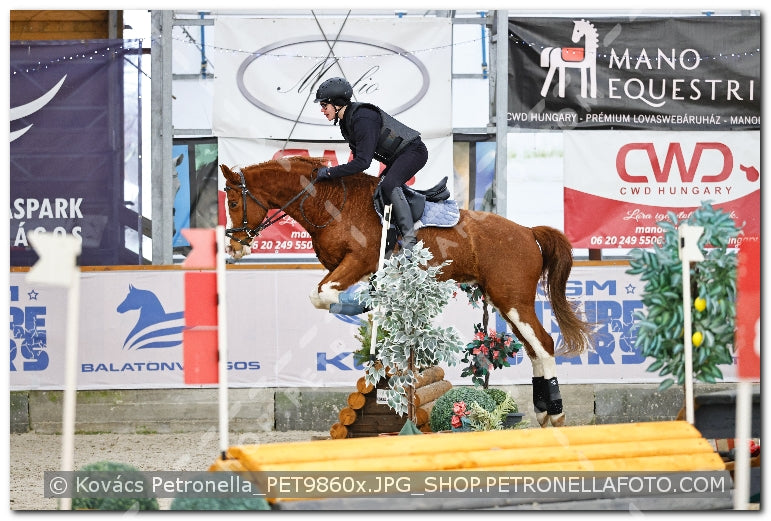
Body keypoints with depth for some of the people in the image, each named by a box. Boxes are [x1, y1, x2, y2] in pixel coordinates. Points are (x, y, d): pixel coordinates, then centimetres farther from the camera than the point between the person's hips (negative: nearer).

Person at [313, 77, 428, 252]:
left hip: (414, 151, -11)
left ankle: (409, 239, -29)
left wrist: (331, 172, -26)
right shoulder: (346, 121, 6)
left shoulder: (363, 119, -26)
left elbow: (363, 161, -31)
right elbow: (357, 155, 18)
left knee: (389, 185, -29)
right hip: (397, 157, 11)